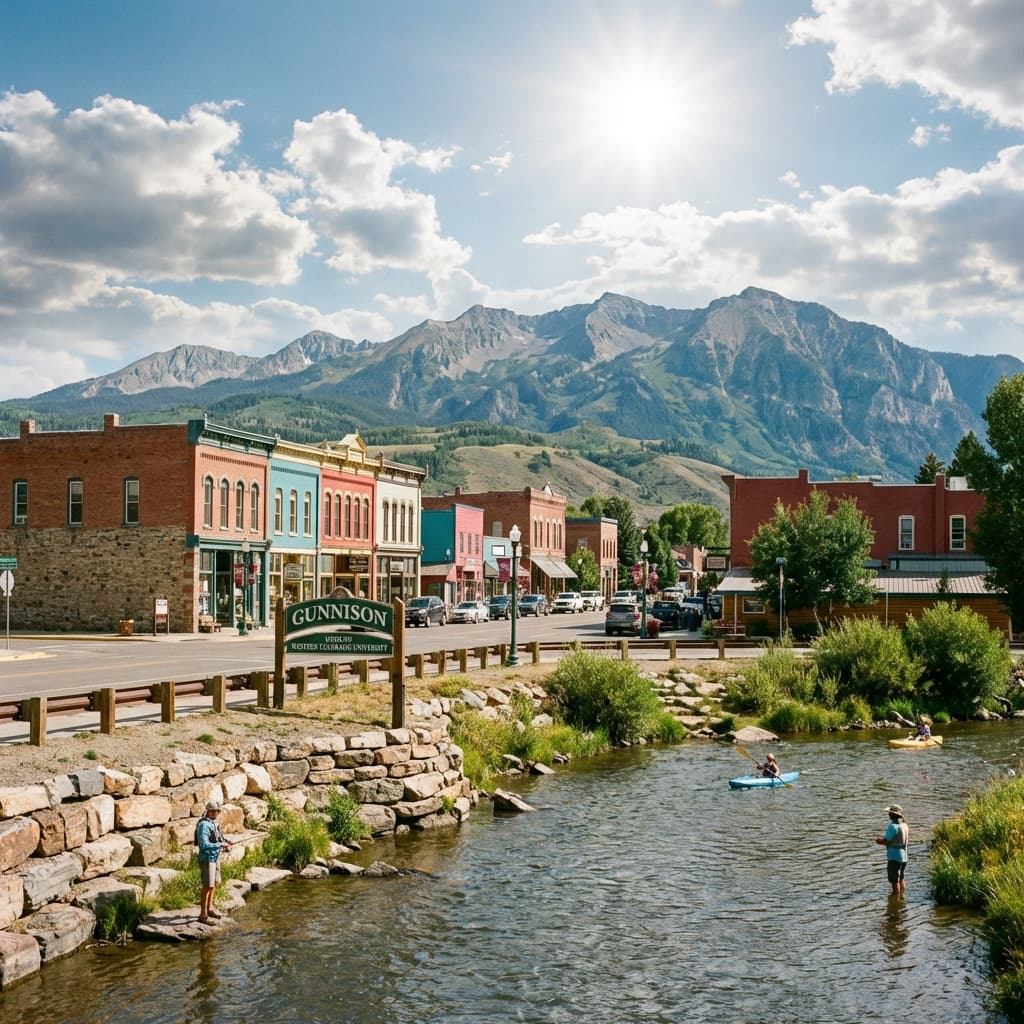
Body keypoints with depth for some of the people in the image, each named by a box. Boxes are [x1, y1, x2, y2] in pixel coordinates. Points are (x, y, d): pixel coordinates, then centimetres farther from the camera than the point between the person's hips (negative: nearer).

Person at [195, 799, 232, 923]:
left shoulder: (214, 822, 7)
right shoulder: (204, 825, -22)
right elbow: (204, 845, -27)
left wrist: (225, 844, 1)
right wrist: (221, 845, -24)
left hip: (215, 857, 9)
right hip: (207, 858, -9)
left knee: (215, 883, 18)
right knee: (208, 886, -6)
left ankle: (209, 908, 32)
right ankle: (203, 915, 2)